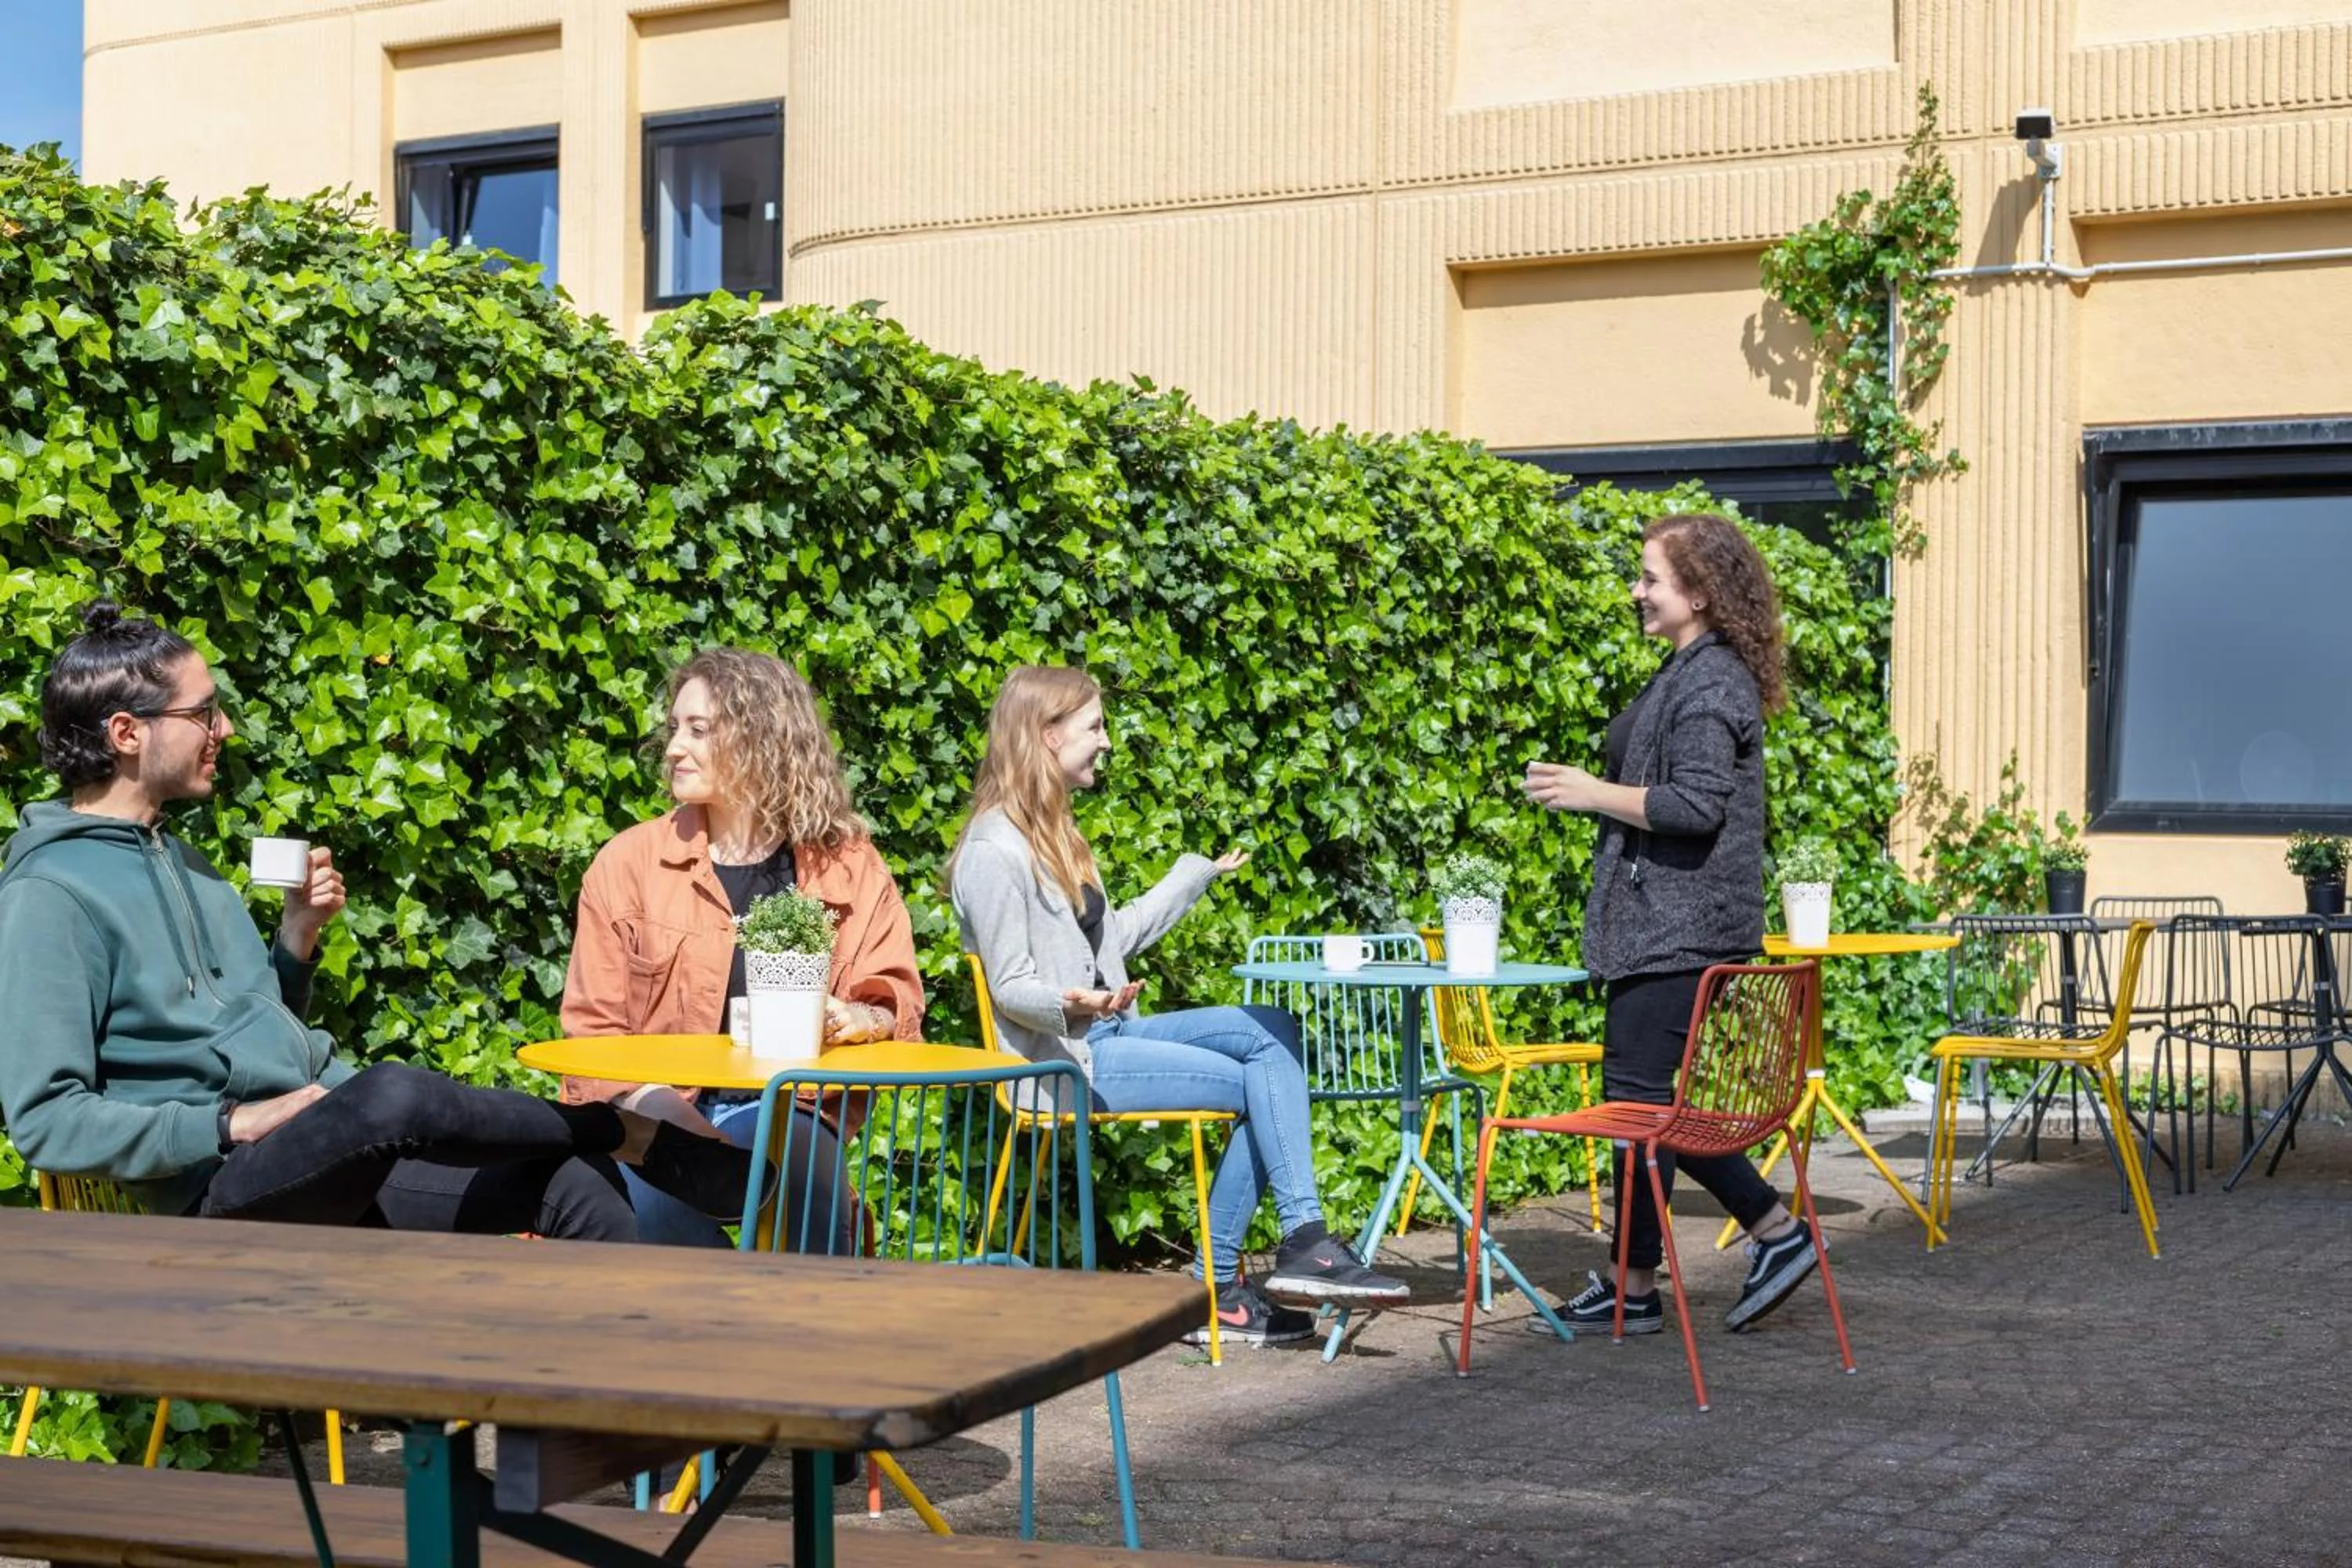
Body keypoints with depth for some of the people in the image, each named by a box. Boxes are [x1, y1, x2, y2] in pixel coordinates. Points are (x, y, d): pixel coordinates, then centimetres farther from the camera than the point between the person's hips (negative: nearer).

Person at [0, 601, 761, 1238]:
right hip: (227, 1182, -8)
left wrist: (298, 936, 8)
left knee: (575, 1185, -14)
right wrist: (237, 1122, -17)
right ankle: (632, 1136, -15)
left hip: (343, 1145, 8)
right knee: (394, 1093, -36)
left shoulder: (179, 858, 20)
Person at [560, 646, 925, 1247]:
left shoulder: (850, 867, 9)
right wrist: (653, 1104, -13)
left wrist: (856, 1018, -17)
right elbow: (593, 1027, 6)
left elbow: (897, 1004, 8)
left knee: (799, 1157, -37)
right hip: (657, 1111, 0)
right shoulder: (629, 861, 7)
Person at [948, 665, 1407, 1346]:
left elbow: (1112, 937, 25)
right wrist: (1073, 1006, -36)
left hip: (1109, 1031, 10)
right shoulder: (994, 854, -14)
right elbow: (1011, 989, -15)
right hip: (1066, 1055, -10)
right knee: (1260, 1082, -16)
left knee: (1273, 1033, -4)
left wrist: (1199, 873, 35)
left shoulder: (1051, 830, 17)